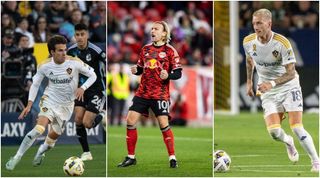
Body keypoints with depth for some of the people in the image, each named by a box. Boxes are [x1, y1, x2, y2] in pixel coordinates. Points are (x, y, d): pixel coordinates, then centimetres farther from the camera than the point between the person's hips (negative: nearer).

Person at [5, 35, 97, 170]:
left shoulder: (75, 63, -17)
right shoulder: (44, 66, -12)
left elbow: (93, 75, -7)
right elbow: (35, 84, 2)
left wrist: (82, 88, -24)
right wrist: (29, 105, -4)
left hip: (66, 105, 2)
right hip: (50, 100, -2)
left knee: (54, 135, 9)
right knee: (39, 128, -24)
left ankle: (40, 153, 43)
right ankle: (16, 158, -18)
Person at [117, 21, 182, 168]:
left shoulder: (170, 51, -3)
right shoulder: (146, 49, 12)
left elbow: (178, 73, -5)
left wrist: (168, 75, -25)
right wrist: (135, 70, -3)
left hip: (160, 94, -5)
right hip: (142, 93, 5)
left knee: (164, 124, -12)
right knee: (130, 120, -2)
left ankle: (172, 158, 1)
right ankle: (131, 157, 9)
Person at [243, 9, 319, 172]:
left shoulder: (282, 43, -22)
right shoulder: (248, 42, -8)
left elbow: (291, 73, -22)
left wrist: (272, 83, -36)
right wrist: (249, 81, 18)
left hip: (289, 87, -3)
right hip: (268, 92, 3)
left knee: (297, 128, -16)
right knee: (274, 132, -13)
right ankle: (288, 142, 24)